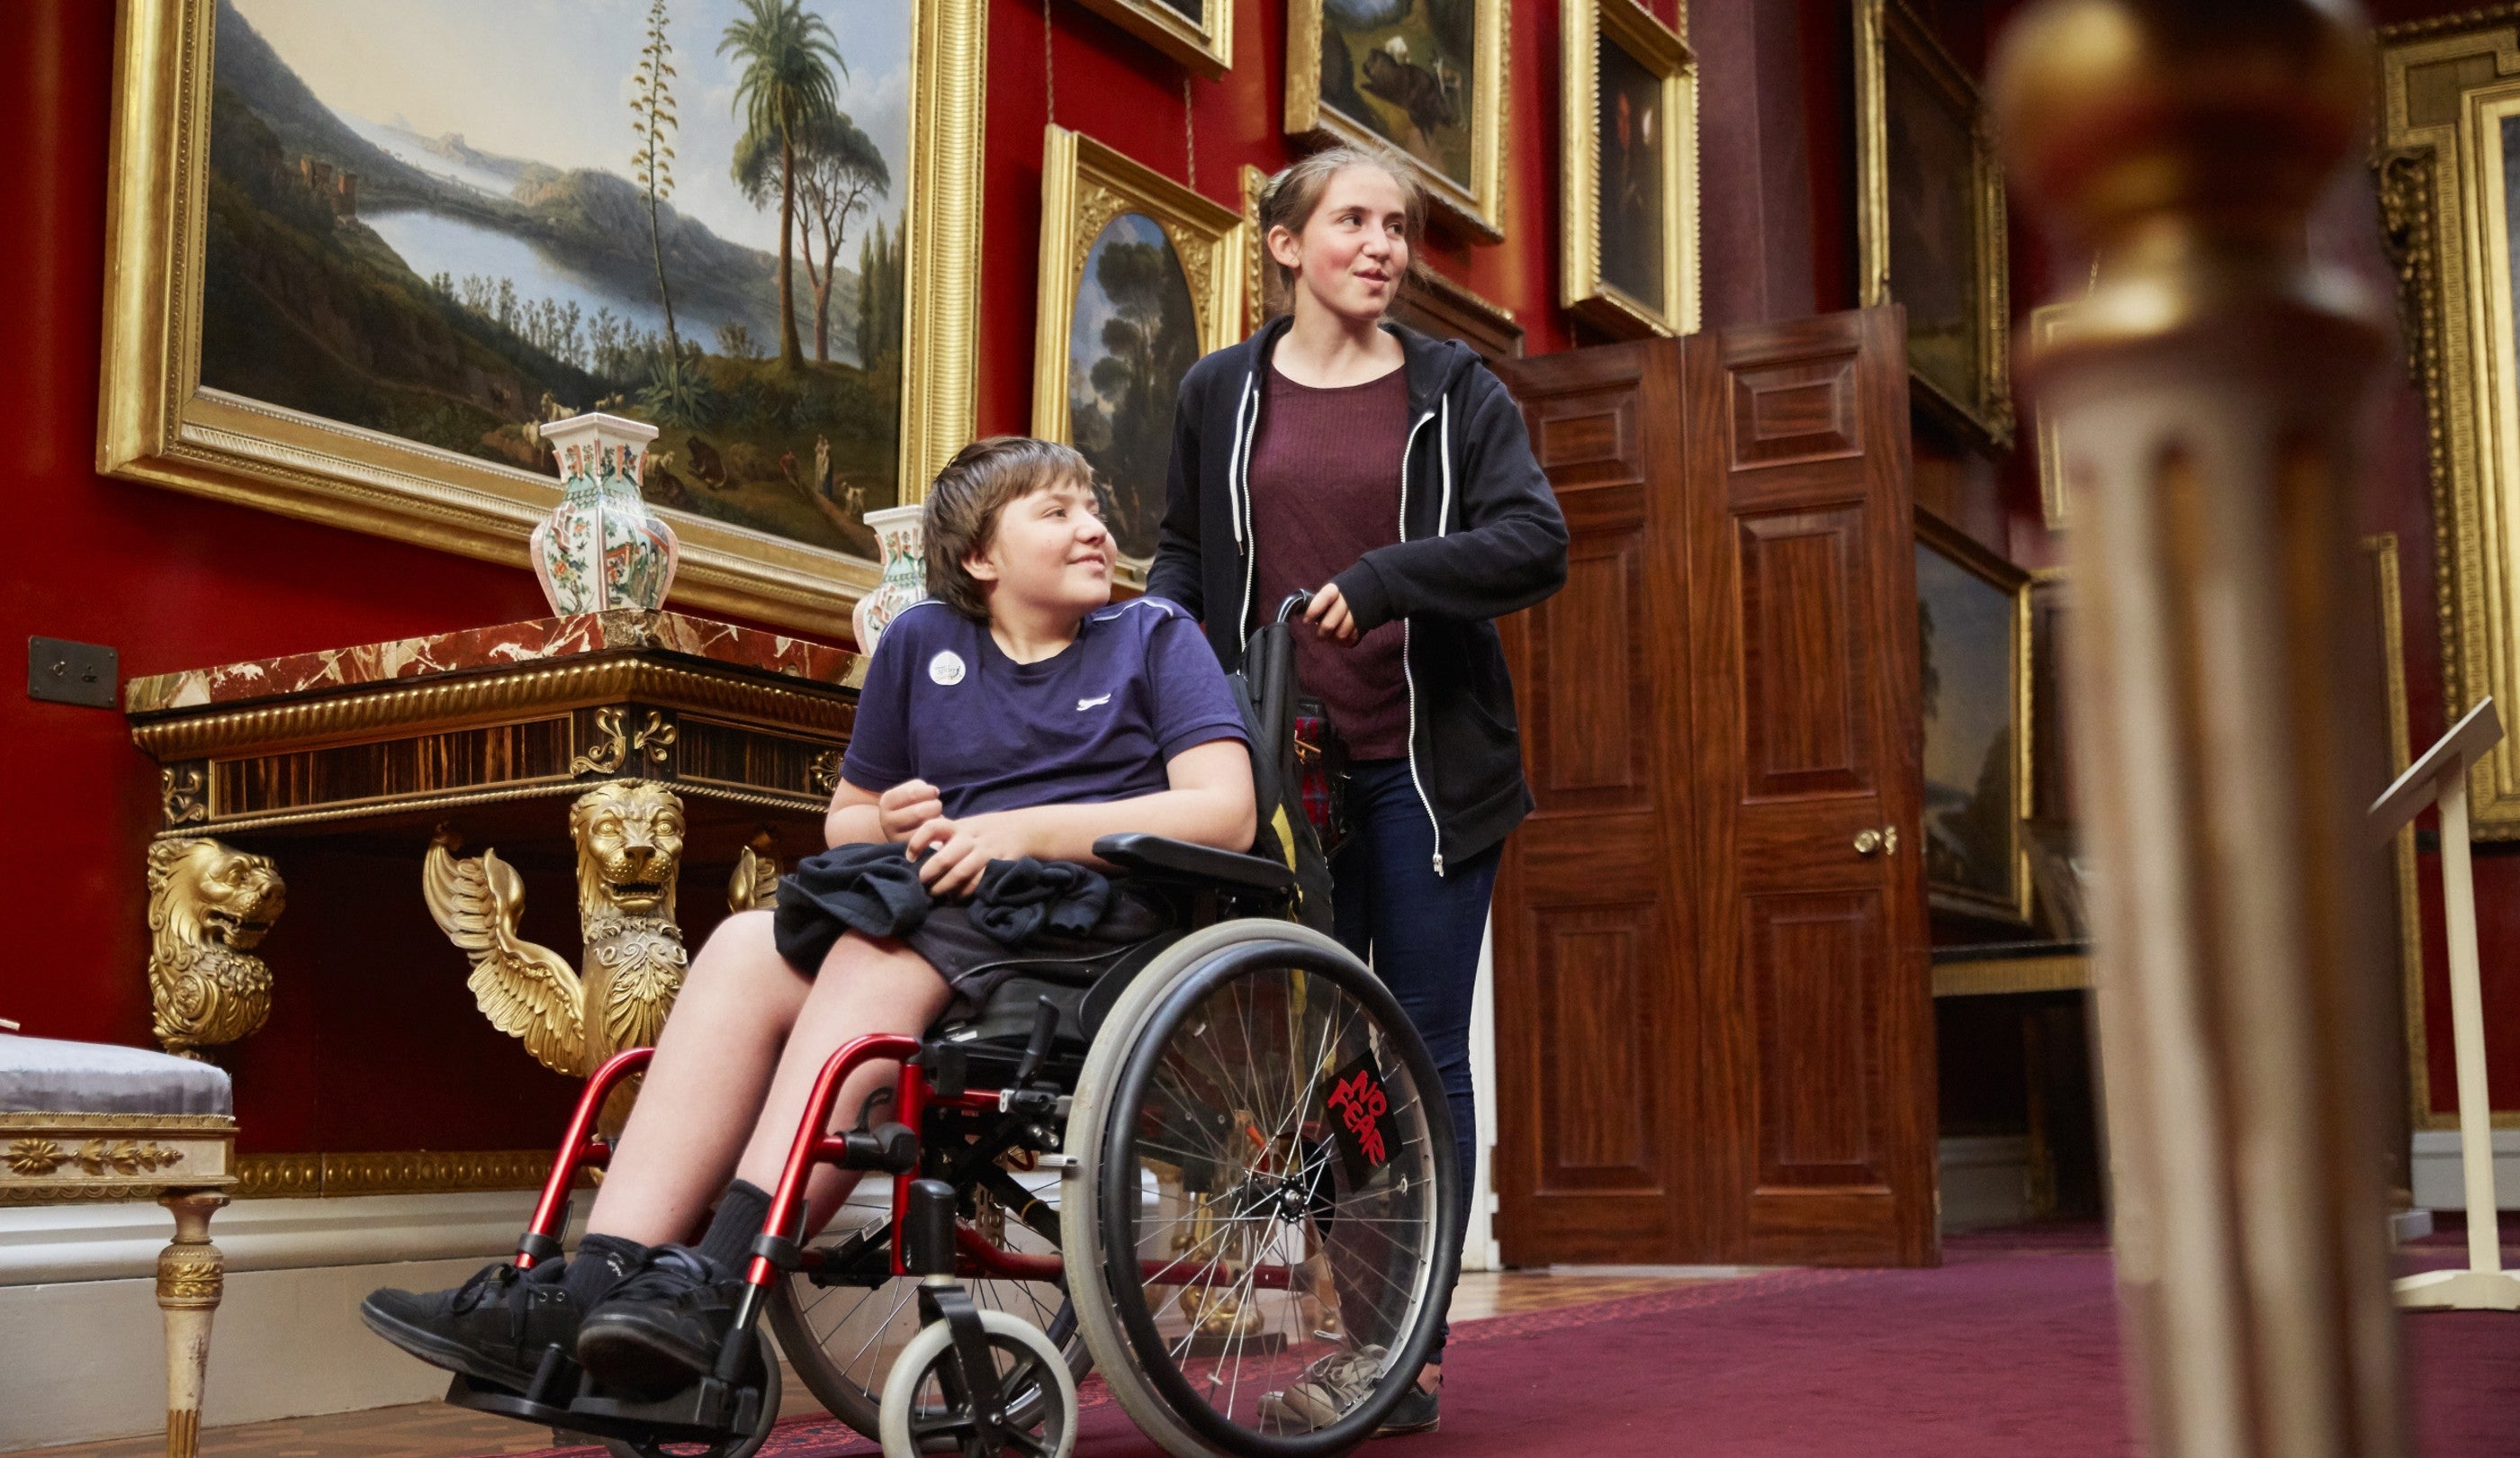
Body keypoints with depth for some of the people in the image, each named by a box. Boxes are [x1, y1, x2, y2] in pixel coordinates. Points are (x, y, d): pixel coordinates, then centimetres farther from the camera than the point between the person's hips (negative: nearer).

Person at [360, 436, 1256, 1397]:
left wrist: (1022, 830, -14)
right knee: (747, 948, -24)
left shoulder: (1155, 637, 9)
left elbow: (1226, 812, -7)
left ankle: (713, 1283, -41)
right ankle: (599, 1287, -35)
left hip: (1094, 917, -4)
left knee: (879, 960, -32)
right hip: (938, 911, 4)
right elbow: (844, 817, 28)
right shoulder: (922, 642, 19)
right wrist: (892, 823, 2)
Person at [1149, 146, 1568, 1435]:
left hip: (1428, 769, -1)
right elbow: (1184, 554, 16)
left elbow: (1535, 543, -7)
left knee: (1423, 1054, 2)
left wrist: (1378, 578, -18)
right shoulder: (1221, 393, 10)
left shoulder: (1456, 389, 5)